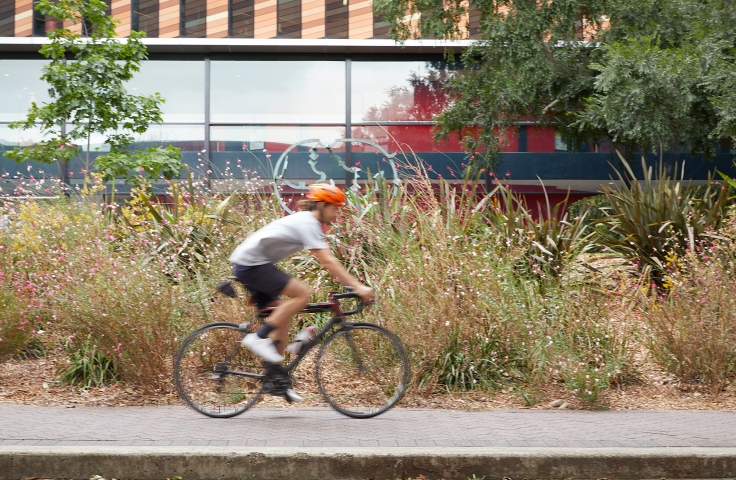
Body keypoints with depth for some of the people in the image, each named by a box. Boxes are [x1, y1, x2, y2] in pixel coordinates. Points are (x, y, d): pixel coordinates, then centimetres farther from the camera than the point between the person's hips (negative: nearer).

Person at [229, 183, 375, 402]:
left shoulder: (307, 221, 16)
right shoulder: (308, 223, -15)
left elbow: (327, 261, 16)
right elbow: (328, 262, -23)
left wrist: (354, 285, 9)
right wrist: (358, 287, -25)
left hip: (246, 265, 11)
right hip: (251, 263, -11)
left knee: (283, 315, 9)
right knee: (302, 293, -19)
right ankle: (259, 337, -14)